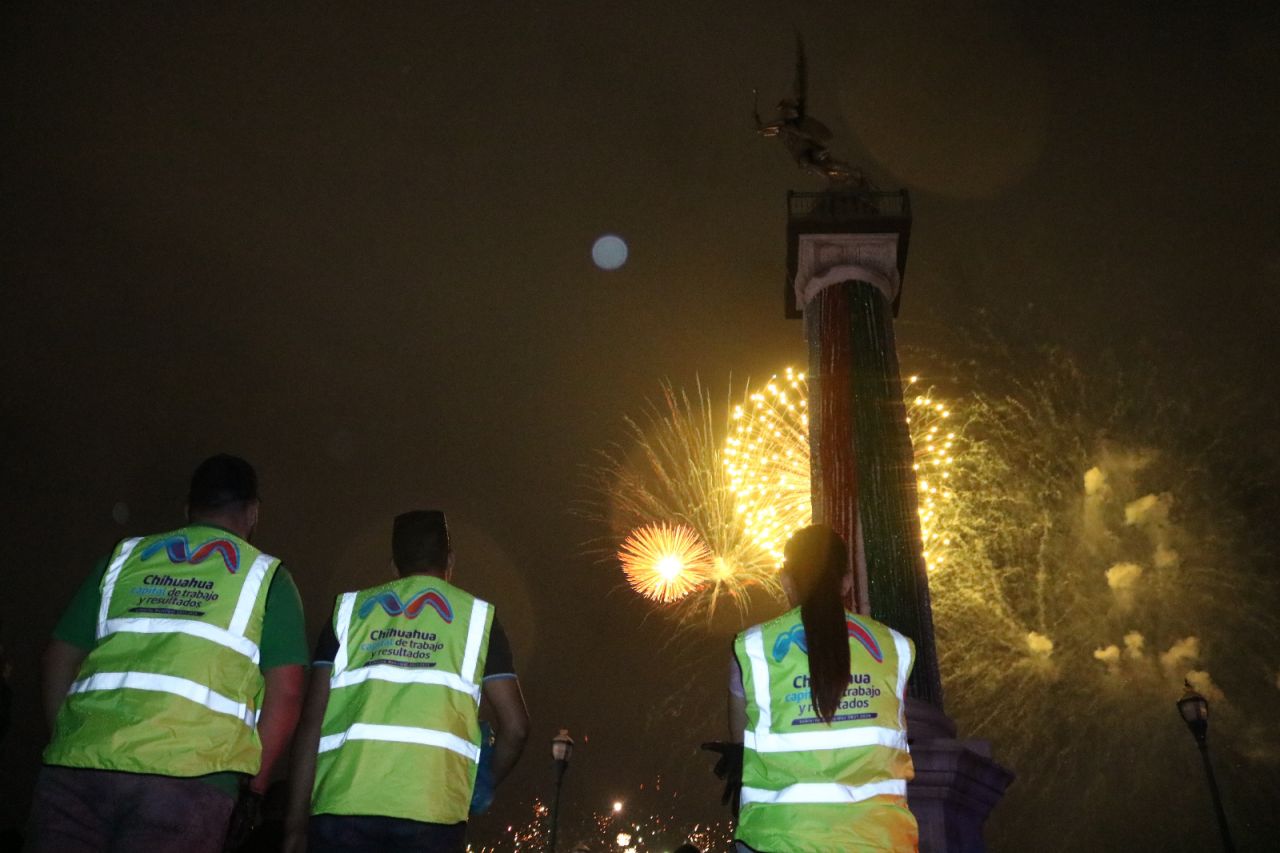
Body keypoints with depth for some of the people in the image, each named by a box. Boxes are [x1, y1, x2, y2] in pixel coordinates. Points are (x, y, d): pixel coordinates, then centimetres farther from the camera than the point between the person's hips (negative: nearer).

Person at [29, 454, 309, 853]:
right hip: (188, 775, -2)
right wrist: (253, 784, 8)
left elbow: (59, 658, 18)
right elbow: (285, 690, 1)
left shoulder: (124, 557, 18)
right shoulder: (267, 576, 9)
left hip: (78, 766, 3)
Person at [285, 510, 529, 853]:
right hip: (431, 813, -1)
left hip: (342, 806, 1)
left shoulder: (350, 609, 14)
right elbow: (515, 727, 7)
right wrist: (483, 784, 24)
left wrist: (297, 822, 10)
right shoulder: (476, 617, 11)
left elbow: (312, 720, 7)